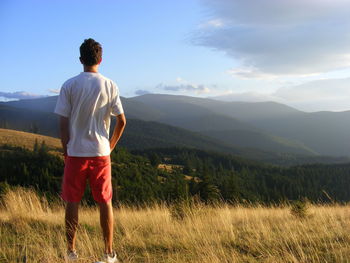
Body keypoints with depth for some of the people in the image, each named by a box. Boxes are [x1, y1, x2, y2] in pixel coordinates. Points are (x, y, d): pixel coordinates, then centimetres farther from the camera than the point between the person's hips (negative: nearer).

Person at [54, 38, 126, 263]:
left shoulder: (69, 86, -4)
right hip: (101, 153, 1)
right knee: (105, 202, 9)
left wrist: (66, 149, 7)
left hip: (75, 152, -1)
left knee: (72, 202, 9)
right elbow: (122, 121, -1)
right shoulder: (110, 86, -1)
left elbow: (63, 123, -4)